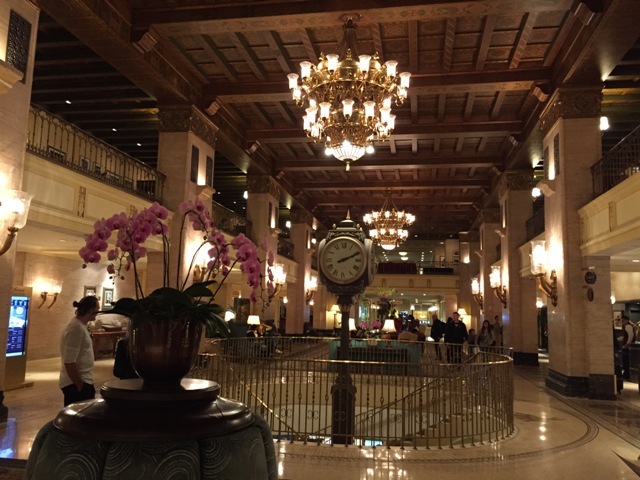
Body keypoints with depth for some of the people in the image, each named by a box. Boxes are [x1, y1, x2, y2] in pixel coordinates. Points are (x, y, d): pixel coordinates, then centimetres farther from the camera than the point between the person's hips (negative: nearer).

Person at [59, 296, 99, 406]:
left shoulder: (80, 325, 10)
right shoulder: (76, 328, -21)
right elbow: (69, 361, -24)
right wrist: (80, 385, -19)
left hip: (83, 381, 10)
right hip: (75, 384, -10)